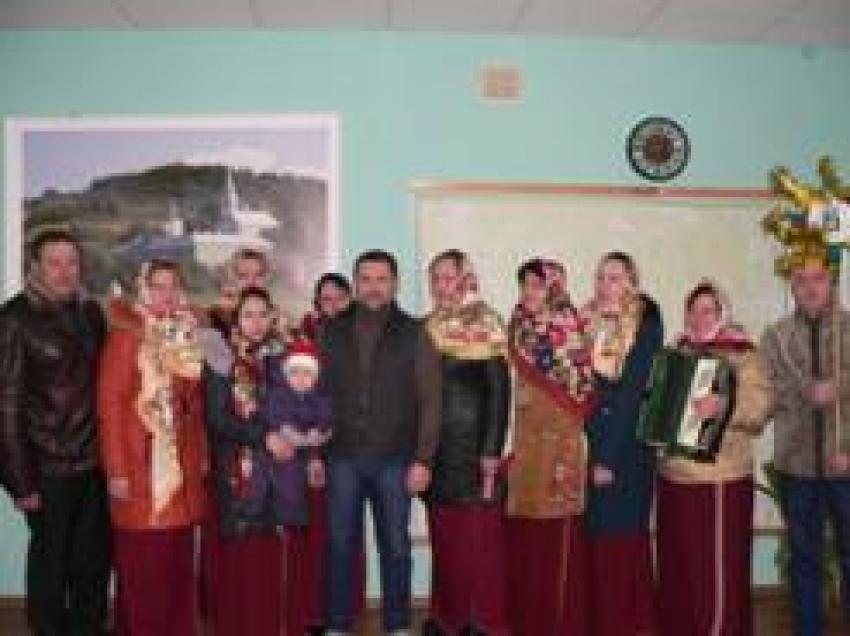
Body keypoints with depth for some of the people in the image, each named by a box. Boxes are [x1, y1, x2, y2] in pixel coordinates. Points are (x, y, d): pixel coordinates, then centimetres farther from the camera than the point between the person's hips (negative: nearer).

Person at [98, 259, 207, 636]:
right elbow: (109, 403, -11)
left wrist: (201, 452, 9)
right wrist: (116, 470, -15)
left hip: (182, 463, 5)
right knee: (143, 562, 0)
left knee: (179, 558, 10)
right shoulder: (126, 336, -7)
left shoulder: (186, 337, 11)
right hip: (141, 464, -5)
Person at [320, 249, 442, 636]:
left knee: (396, 547, 8)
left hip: (395, 460, -1)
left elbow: (430, 401, -1)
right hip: (342, 458, 1)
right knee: (340, 546, 8)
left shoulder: (413, 335, 1)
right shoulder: (331, 333, 6)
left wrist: (423, 459, -7)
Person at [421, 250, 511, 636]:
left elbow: (499, 392, -8)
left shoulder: (486, 325, -4)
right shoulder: (428, 328, 10)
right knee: (443, 534, 9)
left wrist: (492, 451, -14)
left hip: (473, 444, -5)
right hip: (436, 446, 5)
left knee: (478, 535, -2)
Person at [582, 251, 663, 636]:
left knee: (625, 539, 1)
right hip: (592, 446, 5)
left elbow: (633, 393, -11)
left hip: (627, 450, -4)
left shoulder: (647, 327, -5)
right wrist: (593, 452, -1)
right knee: (598, 540, 7)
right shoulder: (589, 323, 10)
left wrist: (610, 457, -14)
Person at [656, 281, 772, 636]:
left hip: (719, 479, -6)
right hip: (673, 477, 6)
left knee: (717, 571, -2)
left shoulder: (741, 354, -4)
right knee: (676, 568, 13)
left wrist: (725, 406, -33)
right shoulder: (677, 353, 14)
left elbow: (760, 404, -18)